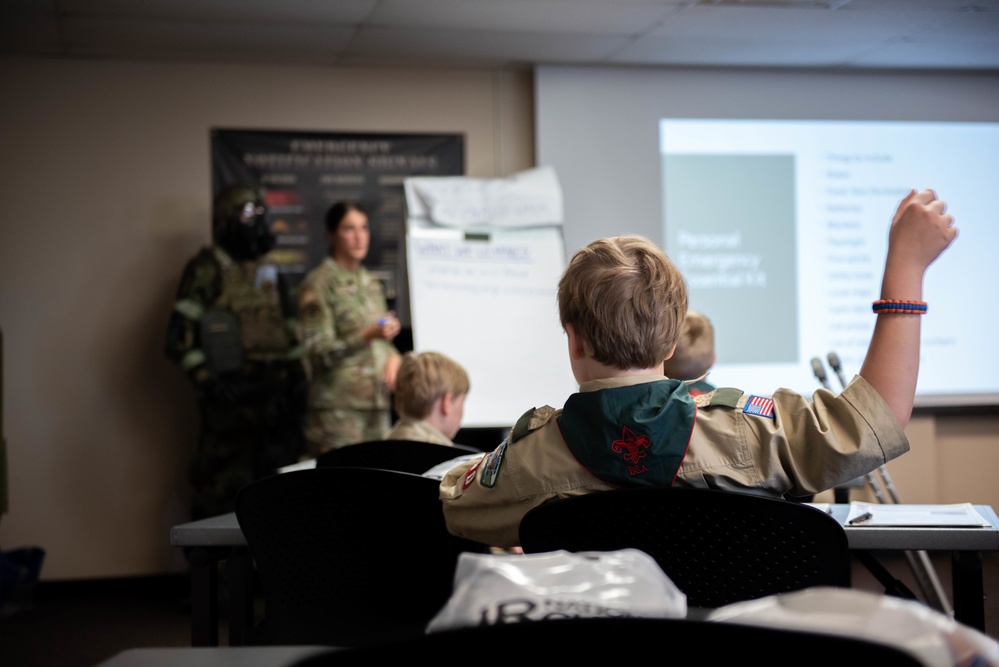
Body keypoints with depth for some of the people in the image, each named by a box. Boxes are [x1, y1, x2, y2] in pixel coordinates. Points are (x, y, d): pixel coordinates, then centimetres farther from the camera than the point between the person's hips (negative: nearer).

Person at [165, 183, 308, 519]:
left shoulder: (269, 271, 18)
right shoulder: (207, 269, -2)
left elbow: (289, 330, 24)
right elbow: (179, 337, -9)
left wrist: (297, 376, 13)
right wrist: (209, 382, -17)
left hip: (276, 400, 7)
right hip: (231, 400, -7)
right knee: (222, 494, -4)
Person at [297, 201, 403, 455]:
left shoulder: (371, 283, 18)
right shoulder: (318, 284, -3)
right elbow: (318, 352, -10)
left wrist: (393, 356, 3)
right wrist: (367, 335, -24)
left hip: (377, 404, 6)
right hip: (337, 408, -6)